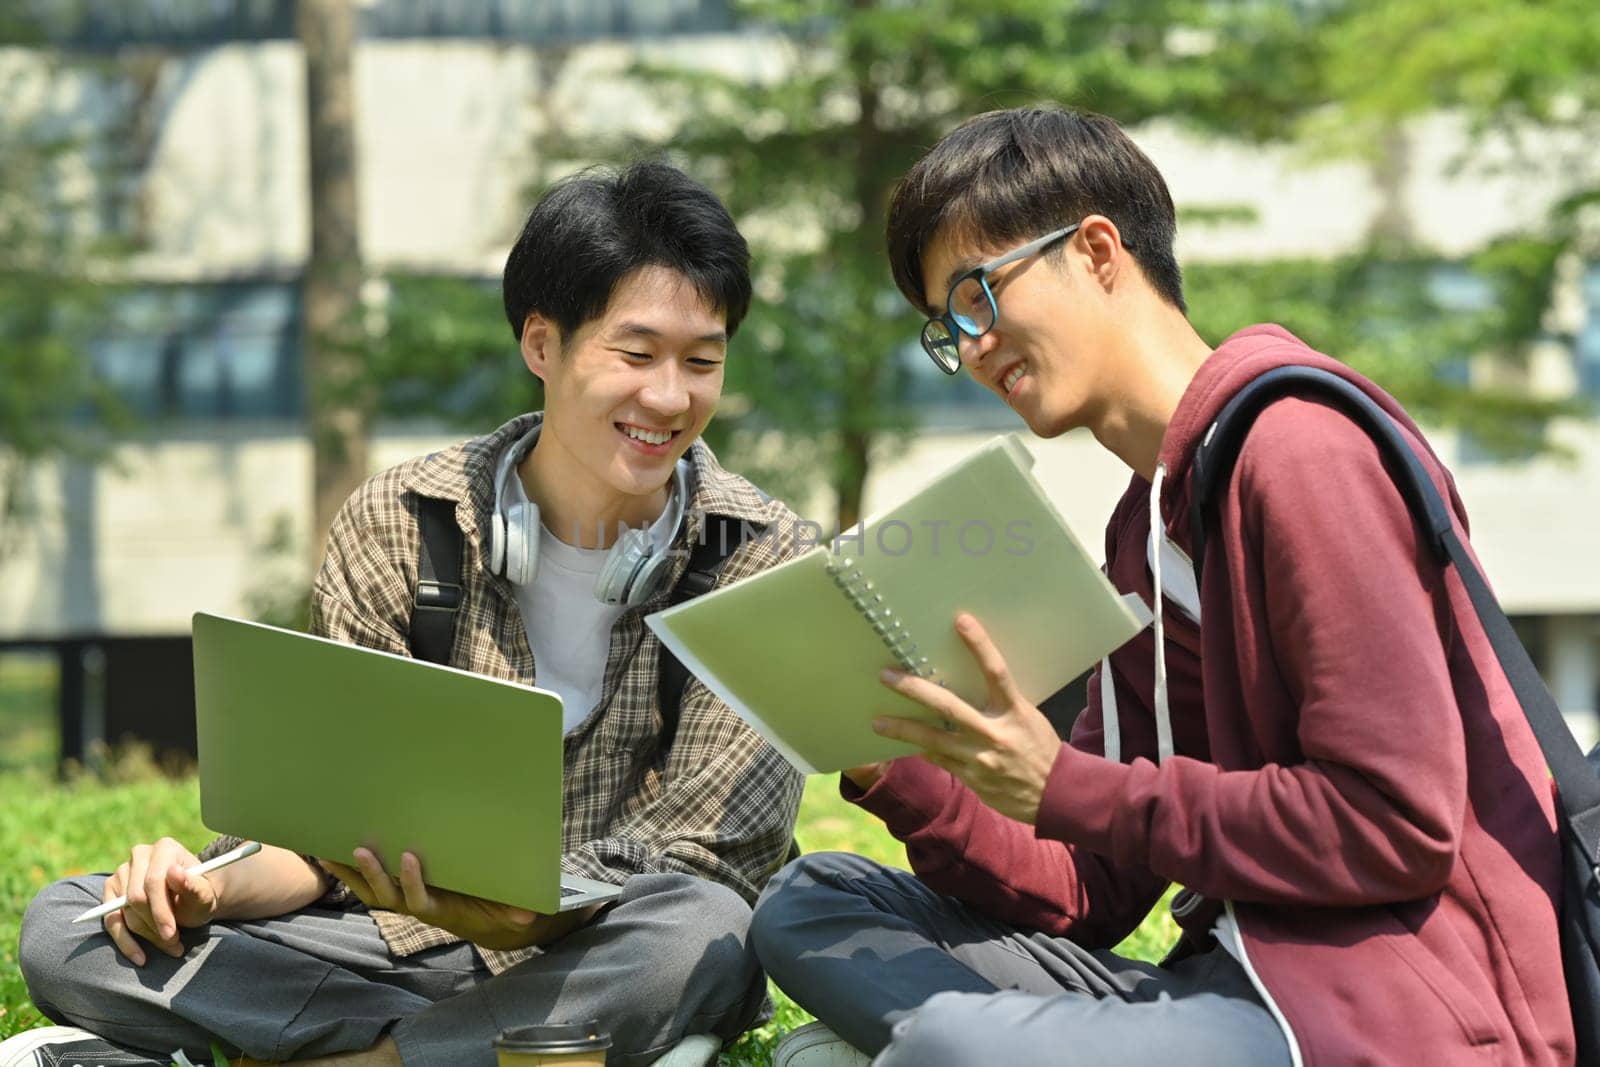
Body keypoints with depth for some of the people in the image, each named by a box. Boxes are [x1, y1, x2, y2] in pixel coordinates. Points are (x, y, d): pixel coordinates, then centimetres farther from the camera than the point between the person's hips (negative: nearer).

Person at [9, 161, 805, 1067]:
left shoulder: (762, 559, -6)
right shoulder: (398, 526, 0)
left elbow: (714, 851, -14)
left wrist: (509, 911, -33)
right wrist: (215, 891, -22)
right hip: (406, 944, 3)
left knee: (704, 938, -38)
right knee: (65, 932, -15)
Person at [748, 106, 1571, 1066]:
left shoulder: (1295, 442, -9)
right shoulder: (1142, 535, 18)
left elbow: (1399, 826, -17)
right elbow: (1089, 899, 15)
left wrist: (1064, 788, -14)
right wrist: (893, 773, -2)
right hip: (1236, 978, 10)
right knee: (810, 906, 6)